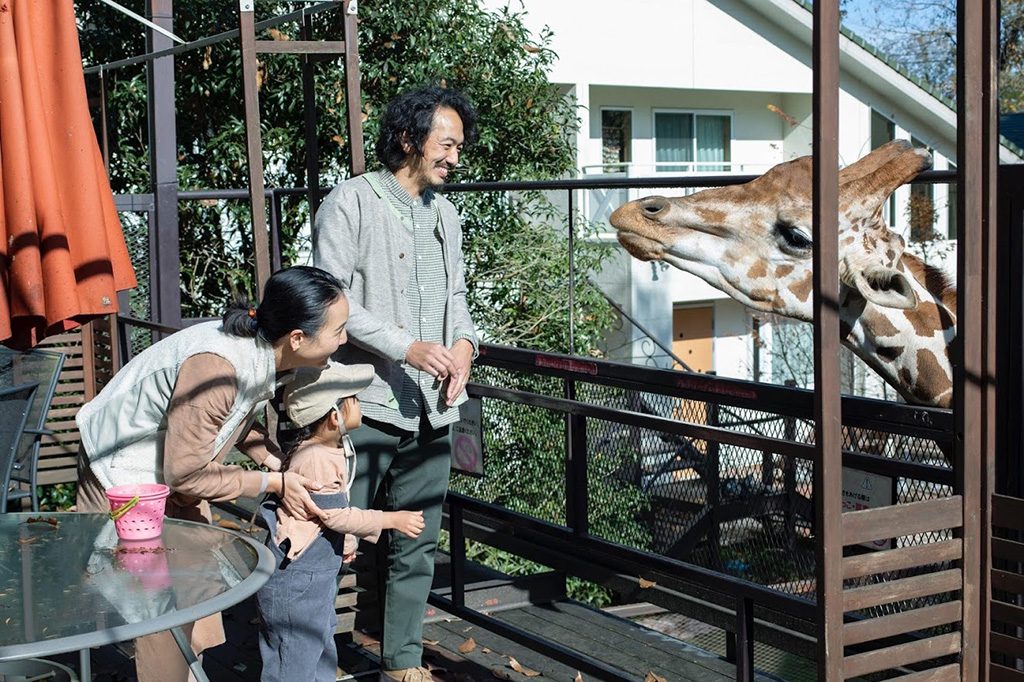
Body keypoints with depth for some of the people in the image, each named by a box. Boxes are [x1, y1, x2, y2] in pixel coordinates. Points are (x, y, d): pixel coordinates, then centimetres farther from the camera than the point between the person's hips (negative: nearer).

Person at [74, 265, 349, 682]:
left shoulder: (261, 351, -12)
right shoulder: (217, 366, -37)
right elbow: (186, 474, -30)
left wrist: (282, 464, -9)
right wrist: (273, 485, -23)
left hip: (170, 469, 9)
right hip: (124, 478, -9)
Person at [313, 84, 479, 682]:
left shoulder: (444, 213, 16)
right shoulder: (351, 203, -6)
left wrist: (464, 343, 2)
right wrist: (406, 347, -19)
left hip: (432, 409, 7)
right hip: (368, 405, -7)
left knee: (418, 544, 13)